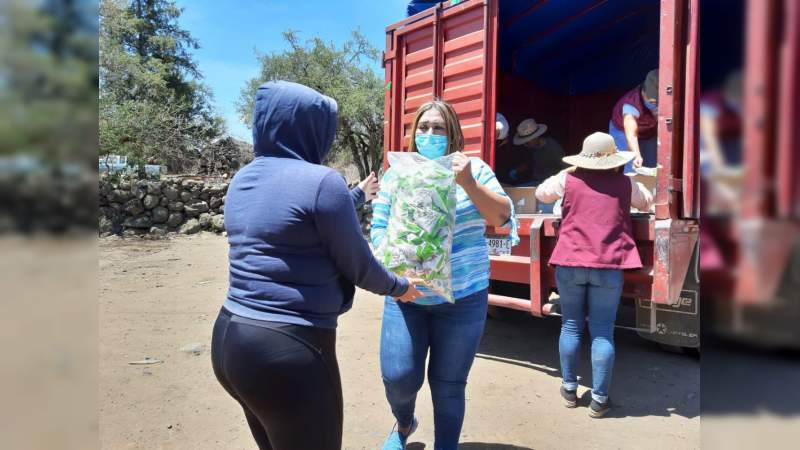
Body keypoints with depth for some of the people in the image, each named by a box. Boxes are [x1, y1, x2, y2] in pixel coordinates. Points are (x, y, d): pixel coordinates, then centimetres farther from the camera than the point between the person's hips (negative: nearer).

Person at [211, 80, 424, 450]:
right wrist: (400, 287, 11)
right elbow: (358, 268, -9)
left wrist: (357, 196, 30)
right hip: (289, 349, -8)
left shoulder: (243, 180, 8)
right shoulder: (322, 181, -16)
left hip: (229, 340, 9)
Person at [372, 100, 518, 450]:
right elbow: (378, 229, 2)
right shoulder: (396, 173, 5)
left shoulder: (473, 169, 1)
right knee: (397, 376, -3)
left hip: (462, 297, -1)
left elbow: (503, 217, -7)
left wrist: (469, 184, -22)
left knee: (448, 385, 5)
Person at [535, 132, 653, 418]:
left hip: (570, 264, 0)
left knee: (571, 326, 12)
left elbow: (541, 193, 18)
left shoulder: (568, 180, 1)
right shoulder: (625, 183, 4)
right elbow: (647, 202, 23)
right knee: (602, 332, 5)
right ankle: (599, 400, 13)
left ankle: (569, 389, 26)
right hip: (608, 268, 0)